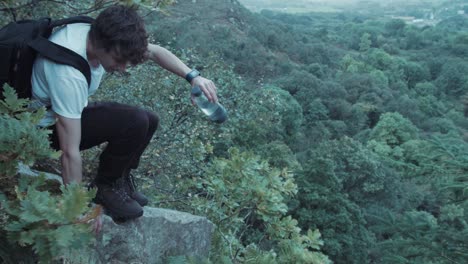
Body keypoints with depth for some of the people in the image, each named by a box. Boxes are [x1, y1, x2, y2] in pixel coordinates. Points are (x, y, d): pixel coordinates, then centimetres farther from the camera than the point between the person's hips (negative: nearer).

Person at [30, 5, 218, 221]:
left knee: (149, 121, 1)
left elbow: (153, 51, -1)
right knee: (135, 123, -25)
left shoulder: (104, 36, -16)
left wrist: (193, 77, -16)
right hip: (48, 127, -8)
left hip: (72, 112, 8)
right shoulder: (68, 73, -38)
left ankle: (117, 181, 10)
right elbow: (70, 153, -36)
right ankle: (106, 187, -5)